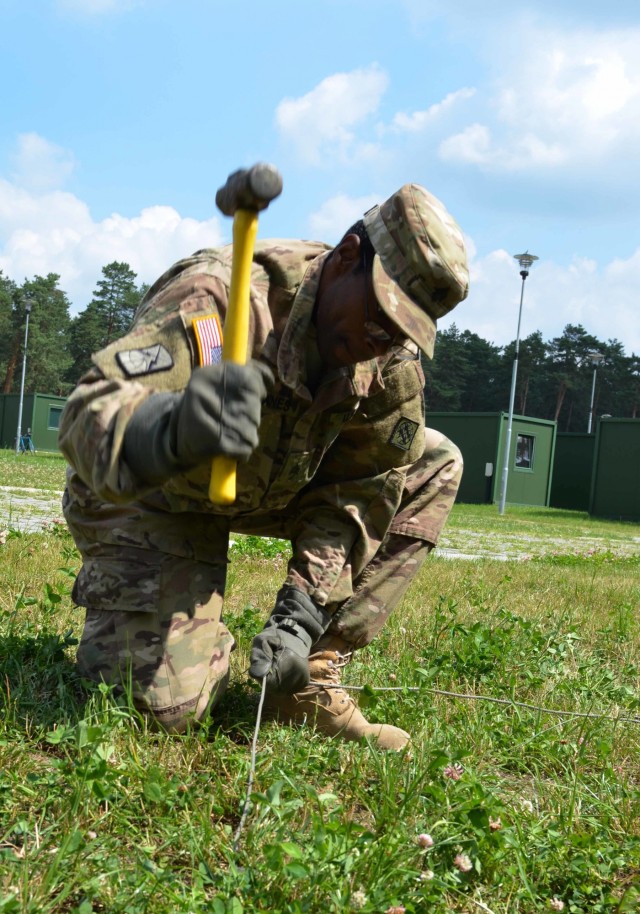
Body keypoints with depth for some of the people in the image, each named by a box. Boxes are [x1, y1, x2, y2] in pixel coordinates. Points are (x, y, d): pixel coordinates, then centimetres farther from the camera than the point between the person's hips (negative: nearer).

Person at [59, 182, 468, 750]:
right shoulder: (216, 298, -34)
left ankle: (310, 683, -7)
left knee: (434, 467, -8)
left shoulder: (393, 361, -16)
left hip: (273, 488, 6)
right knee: (167, 704, -22)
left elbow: (357, 496, -10)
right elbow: (87, 419, -43)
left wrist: (301, 614, -20)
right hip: (147, 500, -5)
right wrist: (172, 431, -66)